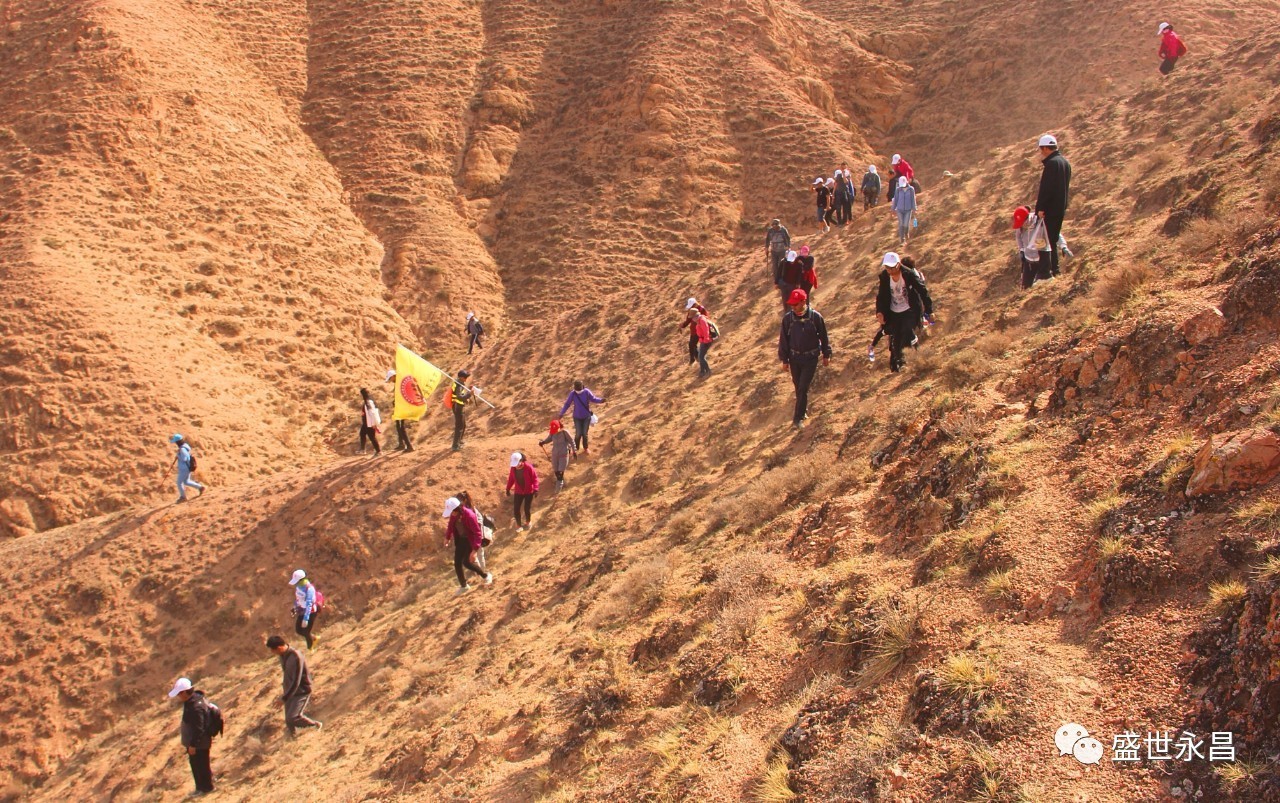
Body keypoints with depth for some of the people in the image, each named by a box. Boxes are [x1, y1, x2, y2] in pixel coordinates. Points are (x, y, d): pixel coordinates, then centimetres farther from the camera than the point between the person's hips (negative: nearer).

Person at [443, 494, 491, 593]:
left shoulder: (469, 515, -33)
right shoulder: (454, 514, -14)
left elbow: (478, 533, -30)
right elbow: (451, 525, 9)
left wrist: (474, 550, -35)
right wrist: (447, 537, 19)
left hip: (470, 540, -6)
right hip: (460, 540, 6)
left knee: (466, 562, -2)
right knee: (457, 563, 7)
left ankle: (486, 575, 22)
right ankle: (463, 586, 27)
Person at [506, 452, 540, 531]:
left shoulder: (528, 467, -22)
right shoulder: (513, 468, -9)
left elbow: (535, 478, -16)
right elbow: (511, 478, 4)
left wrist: (535, 489, -22)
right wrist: (508, 489, 8)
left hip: (529, 491, -3)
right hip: (518, 492, 3)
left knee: (527, 508, 2)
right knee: (516, 509, 1)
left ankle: (528, 522, 32)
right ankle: (518, 525, 22)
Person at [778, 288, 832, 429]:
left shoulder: (815, 317, -15)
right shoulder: (788, 318, -11)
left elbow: (823, 337, -2)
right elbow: (783, 339, -1)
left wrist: (826, 355, 5)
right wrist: (784, 359, 2)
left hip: (811, 358, -2)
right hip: (794, 358, 3)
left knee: (803, 388, -5)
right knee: (798, 387, 16)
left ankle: (798, 418, 4)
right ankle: (803, 409, 38)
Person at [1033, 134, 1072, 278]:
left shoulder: (1051, 163, -18)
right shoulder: (1065, 162, 13)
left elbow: (1045, 188, -23)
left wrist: (1040, 207, -21)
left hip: (1049, 209, -9)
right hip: (1061, 208, 9)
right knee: (1053, 239, 17)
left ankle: (1045, 270, -5)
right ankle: (1054, 269, 21)